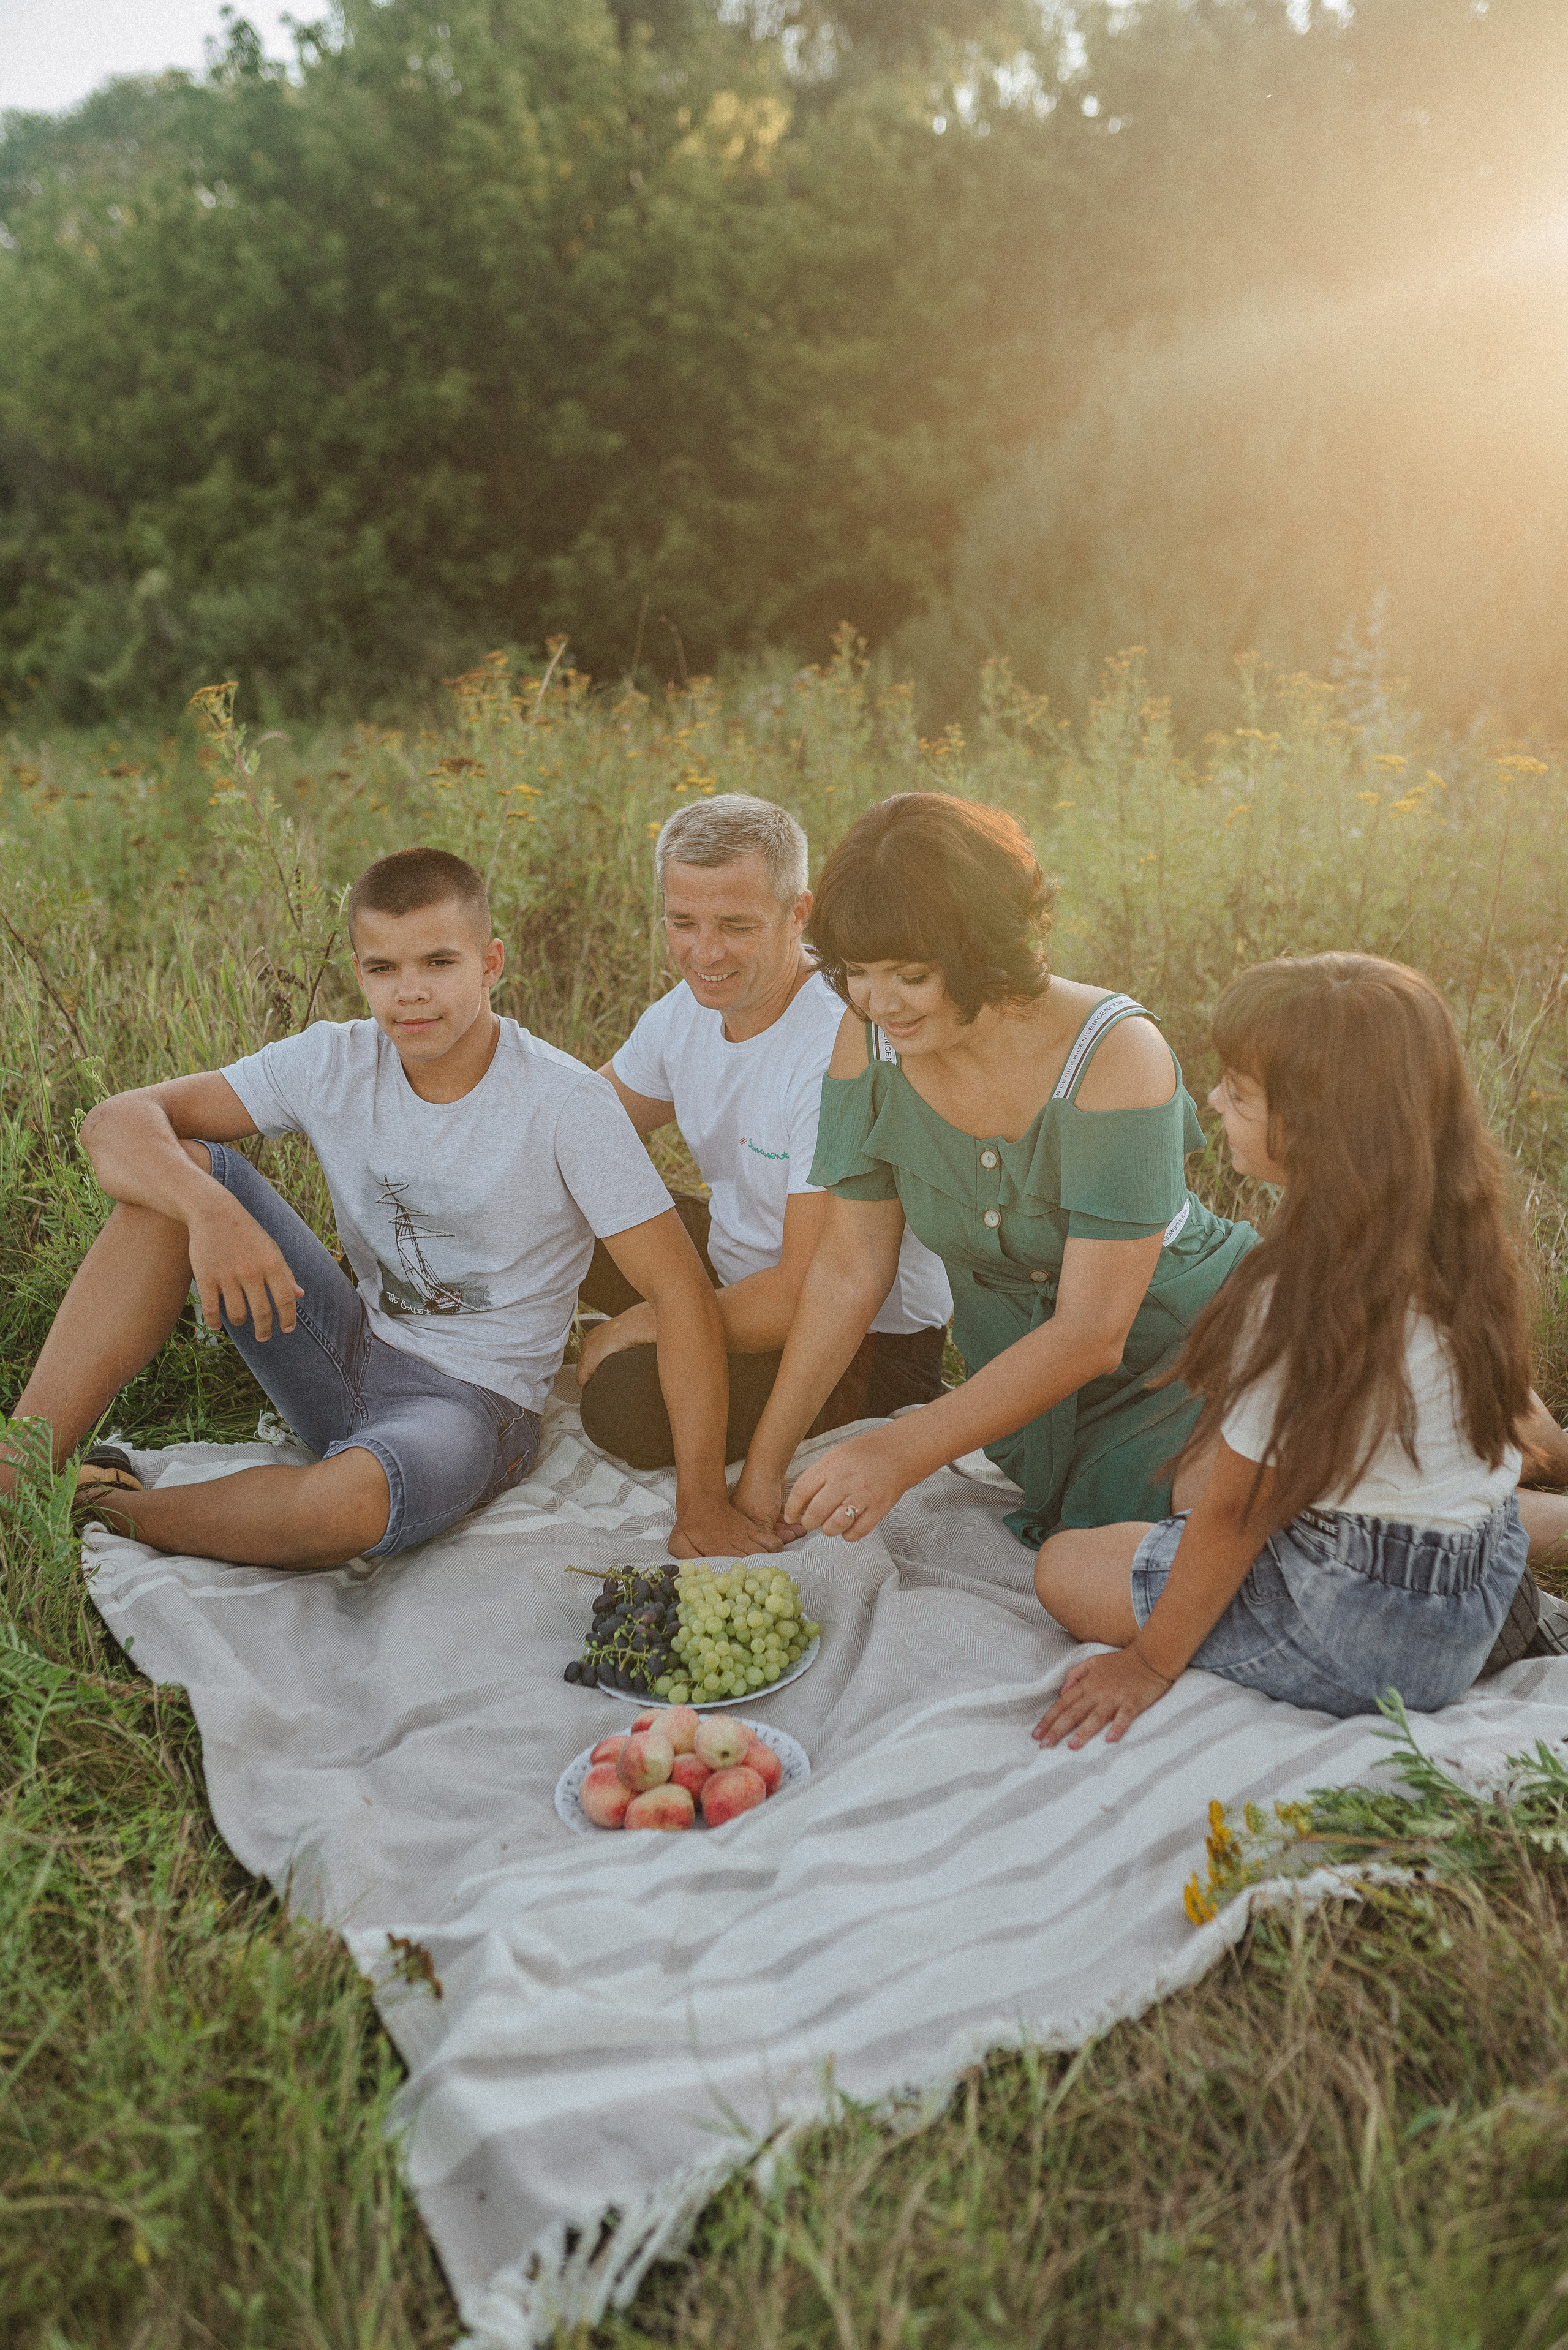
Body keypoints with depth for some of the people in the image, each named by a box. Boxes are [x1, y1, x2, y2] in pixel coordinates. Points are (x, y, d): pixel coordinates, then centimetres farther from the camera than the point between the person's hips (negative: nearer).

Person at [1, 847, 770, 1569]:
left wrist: (701, 1501, -24)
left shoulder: (567, 1104, -19)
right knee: (177, 1172, -16)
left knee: (346, 1504, -40)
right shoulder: (334, 1062, -7)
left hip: (475, 1400, -4)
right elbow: (117, 1122, -10)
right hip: (350, 1357, 4)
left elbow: (682, 1290, -20)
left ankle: (101, 1510, -9)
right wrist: (210, 1209, -33)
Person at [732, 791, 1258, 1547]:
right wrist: (764, 1463, -9)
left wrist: (901, 1453, -38)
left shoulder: (1116, 1055, -29)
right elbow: (848, 1267, -7)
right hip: (1016, 1369, 4)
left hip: (1180, 1357, -4)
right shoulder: (870, 1041, -14)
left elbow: (1092, 1332, -30)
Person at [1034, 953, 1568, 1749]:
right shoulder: (1460, 1236, -8)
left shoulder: (1304, 1296, -31)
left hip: (1363, 1635, -7)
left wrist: (1150, 1663, -8)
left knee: (1066, 1567, 4)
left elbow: (1237, 1512, -21)